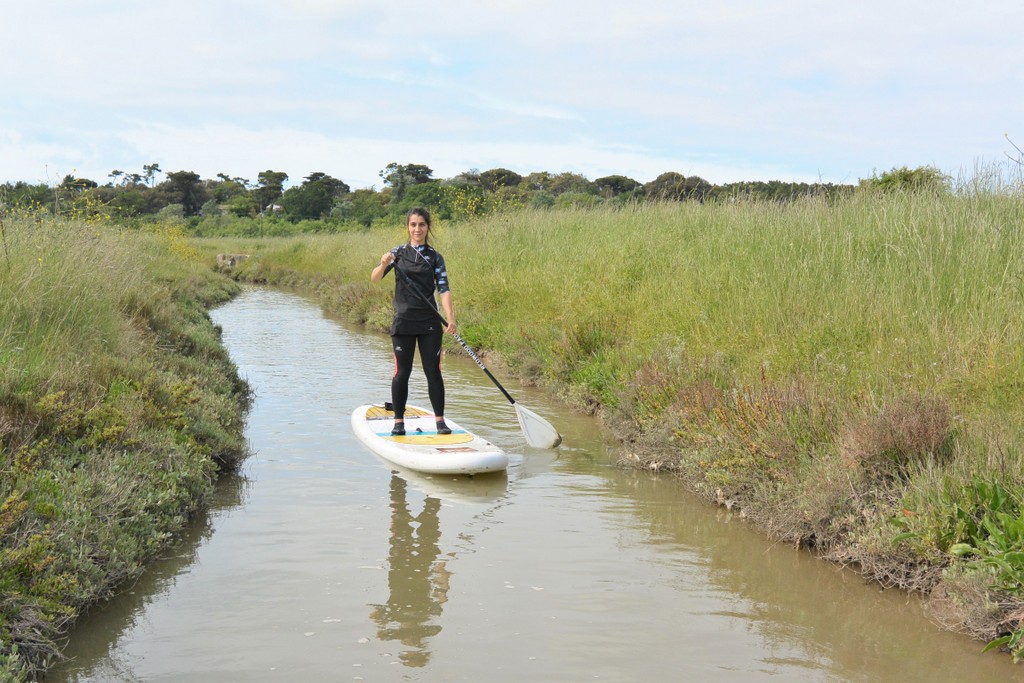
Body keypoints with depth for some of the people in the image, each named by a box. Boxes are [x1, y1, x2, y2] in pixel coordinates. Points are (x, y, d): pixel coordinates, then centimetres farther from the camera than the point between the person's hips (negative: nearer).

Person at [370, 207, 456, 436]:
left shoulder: (435, 257, 5)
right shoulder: (399, 253, 3)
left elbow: (444, 289, -3)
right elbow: (374, 279, -5)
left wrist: (450, 318, -17)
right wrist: (383, 265, -27)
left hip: (430, 322, 1)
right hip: (403, 321, -1)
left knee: (433, 371, 1)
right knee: (402, 372, 1)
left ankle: (440, 420, 8)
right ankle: (399, 421, 9)